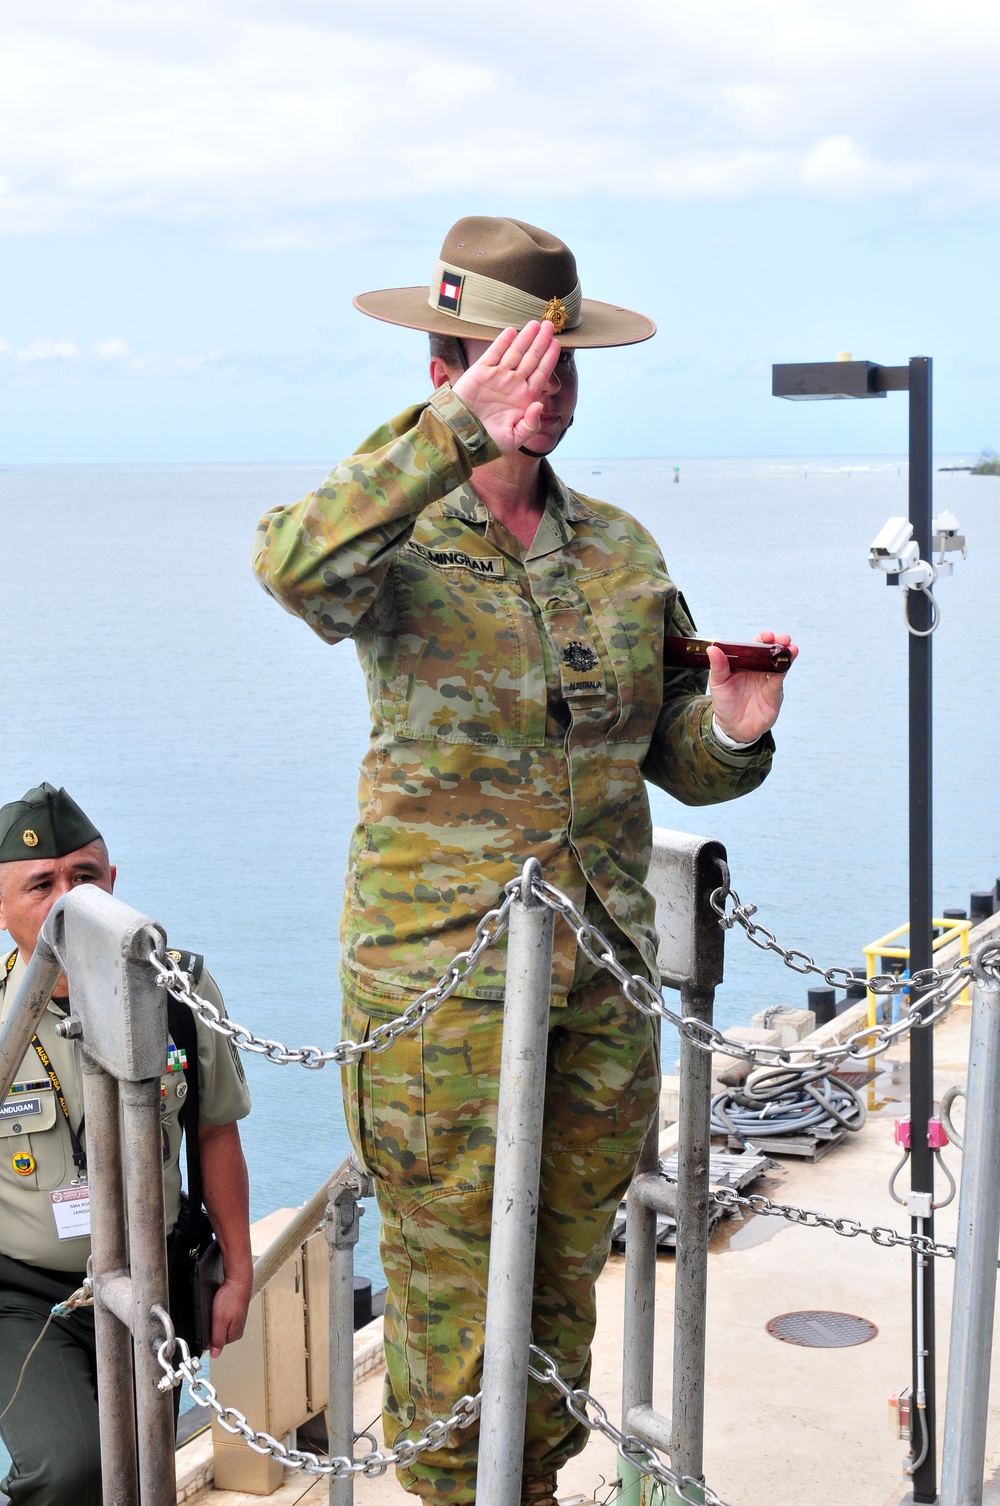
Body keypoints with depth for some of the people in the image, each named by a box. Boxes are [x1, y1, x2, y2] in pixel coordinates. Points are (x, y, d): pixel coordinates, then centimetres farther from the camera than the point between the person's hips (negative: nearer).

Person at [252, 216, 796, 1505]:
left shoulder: (622, 552, 8)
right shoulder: (400, 550, -8)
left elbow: (678, 760, 12)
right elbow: (295, 564, -33)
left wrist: (735, 732, -12)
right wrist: (458, 433, -43)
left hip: (601, 966, 5)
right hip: (436, 966, -5)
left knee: (565, 1278, 17)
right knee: (449, 1288, 3)